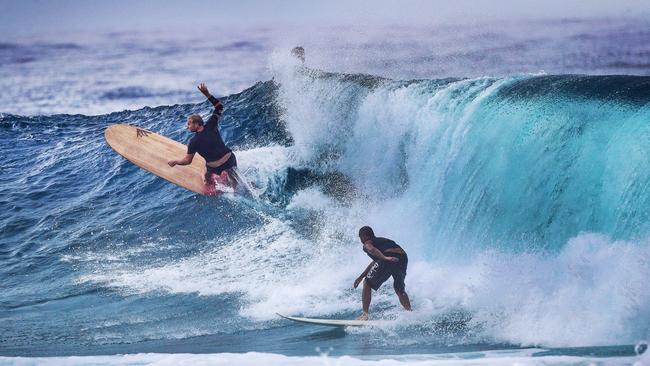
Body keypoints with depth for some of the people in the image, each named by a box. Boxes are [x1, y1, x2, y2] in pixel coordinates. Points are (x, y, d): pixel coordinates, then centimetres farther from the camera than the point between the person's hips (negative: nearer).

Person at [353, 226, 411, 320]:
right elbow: (375, 262, 47)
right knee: (400, 290, 26)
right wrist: (361, 277, 52)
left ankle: (365, 314, -1)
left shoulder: (367, 244, 17)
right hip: (403, 258, 7)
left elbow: (372, 250, -10)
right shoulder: (381, 240, 40)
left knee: (367, 284, 7)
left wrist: (384, 258, -24)